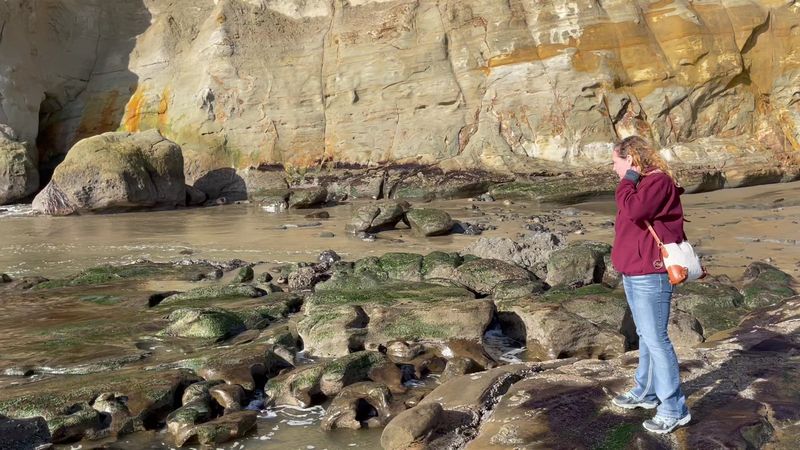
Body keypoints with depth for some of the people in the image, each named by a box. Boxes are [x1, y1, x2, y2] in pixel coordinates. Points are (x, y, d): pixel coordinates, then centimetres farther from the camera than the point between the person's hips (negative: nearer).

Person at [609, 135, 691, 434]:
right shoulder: (642, 183, 14)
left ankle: (674, 409, 3)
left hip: (650, 275, -10)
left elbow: (634, 210, -30)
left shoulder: (658, 180, -16)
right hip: (634, 273, 10)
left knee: (656, 339, -6)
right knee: (645, 336, 18)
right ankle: (646, 392, 31)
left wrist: (628, 181, -15)